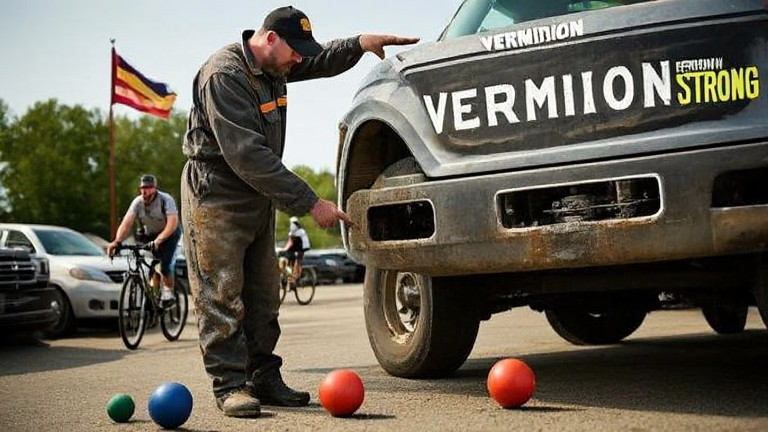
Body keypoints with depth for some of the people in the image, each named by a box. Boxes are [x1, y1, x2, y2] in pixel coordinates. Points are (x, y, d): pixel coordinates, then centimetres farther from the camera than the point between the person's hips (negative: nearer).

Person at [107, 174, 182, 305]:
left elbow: (172, 223, -38)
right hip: (149, 235, 4)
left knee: (165, 266, -18)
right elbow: (126, 223, -27)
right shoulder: (137, 202, -17)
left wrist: (158, 240, -52)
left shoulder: (166, 200, -27)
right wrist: (117, 241, -44)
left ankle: (168, 293, 1)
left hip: (169, 234, -4)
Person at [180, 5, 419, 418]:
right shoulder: (224, 74, -24)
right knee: (222, 296, -6)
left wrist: (359, 43, 3)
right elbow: (247, 157, -30)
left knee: (263, 296, 8)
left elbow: (322, 62, 25)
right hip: (216, 196, -9)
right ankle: (229, 384, -2)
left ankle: (263, 378, 14)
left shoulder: (273, 67, 5)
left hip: (258, 196, 9)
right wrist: (310, 203, -30)